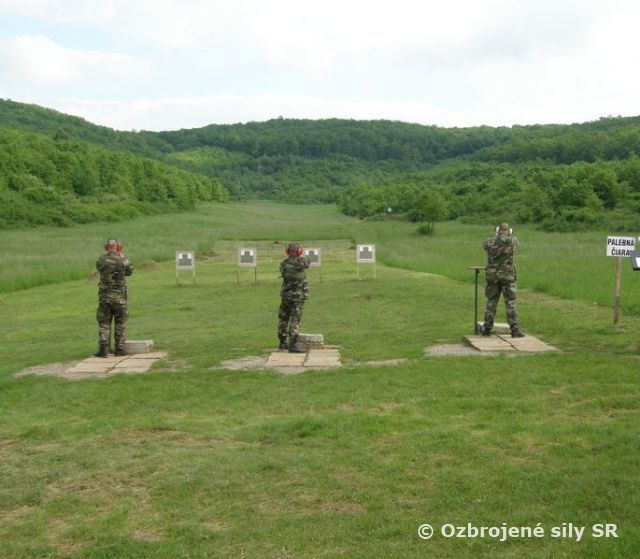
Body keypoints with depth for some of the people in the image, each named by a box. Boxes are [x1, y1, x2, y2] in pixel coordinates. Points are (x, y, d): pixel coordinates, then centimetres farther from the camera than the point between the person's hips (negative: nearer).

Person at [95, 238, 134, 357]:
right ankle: (119, 349, 12)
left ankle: (103, 349, 1)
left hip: (104, 296, 1)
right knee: (120, 323, 10)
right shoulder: (123, 260, -9)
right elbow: (130, 271, 9)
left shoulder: (100, 261, -4)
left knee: (103, 323, 8)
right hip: (119, 296, -1)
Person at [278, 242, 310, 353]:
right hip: (298, 296, -5)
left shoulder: (283, 264, -2)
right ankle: (293, 345, -8)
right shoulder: (300, 262, -16)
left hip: (285, 295, 5)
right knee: (295, 320, -4)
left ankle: (282, 343, 25)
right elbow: (307, 263, 6)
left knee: (283, 319, 16)